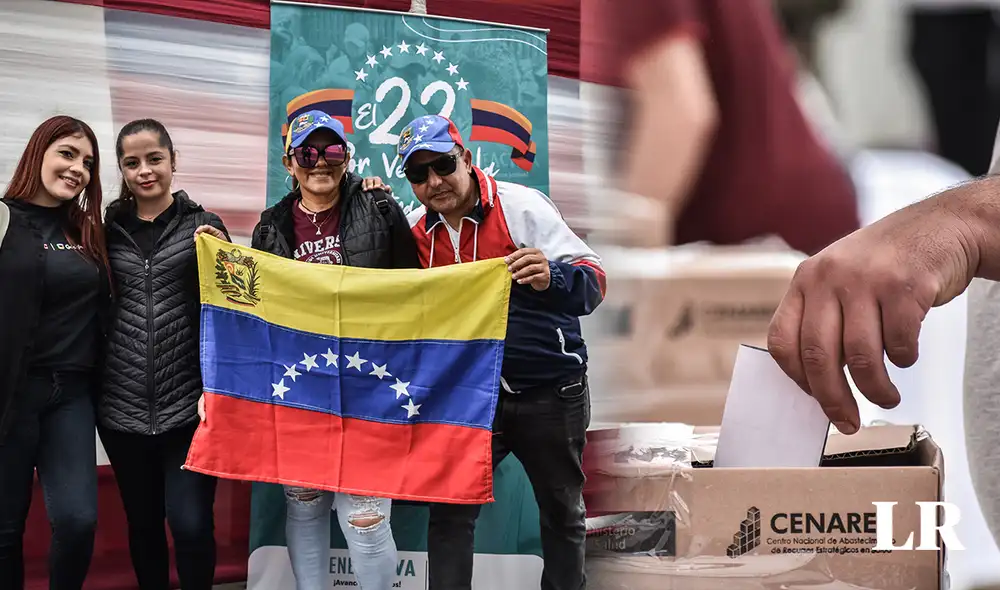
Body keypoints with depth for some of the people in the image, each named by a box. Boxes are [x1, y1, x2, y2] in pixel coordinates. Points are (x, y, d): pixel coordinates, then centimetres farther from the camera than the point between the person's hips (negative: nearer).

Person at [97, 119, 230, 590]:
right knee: (143, 523, 11)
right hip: (122, 408, 2)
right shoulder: (108, 230, 8)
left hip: (189, 405, -2)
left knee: (191, 524, -9)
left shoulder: (203, 227, 4)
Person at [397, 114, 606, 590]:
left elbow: (593, 282, -18)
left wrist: (552, 277, -39)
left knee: (562, 513, 11)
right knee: (449, 513, -2)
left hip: (549, 393, -3)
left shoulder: (520, 206, -14)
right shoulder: (416, 230, 0)